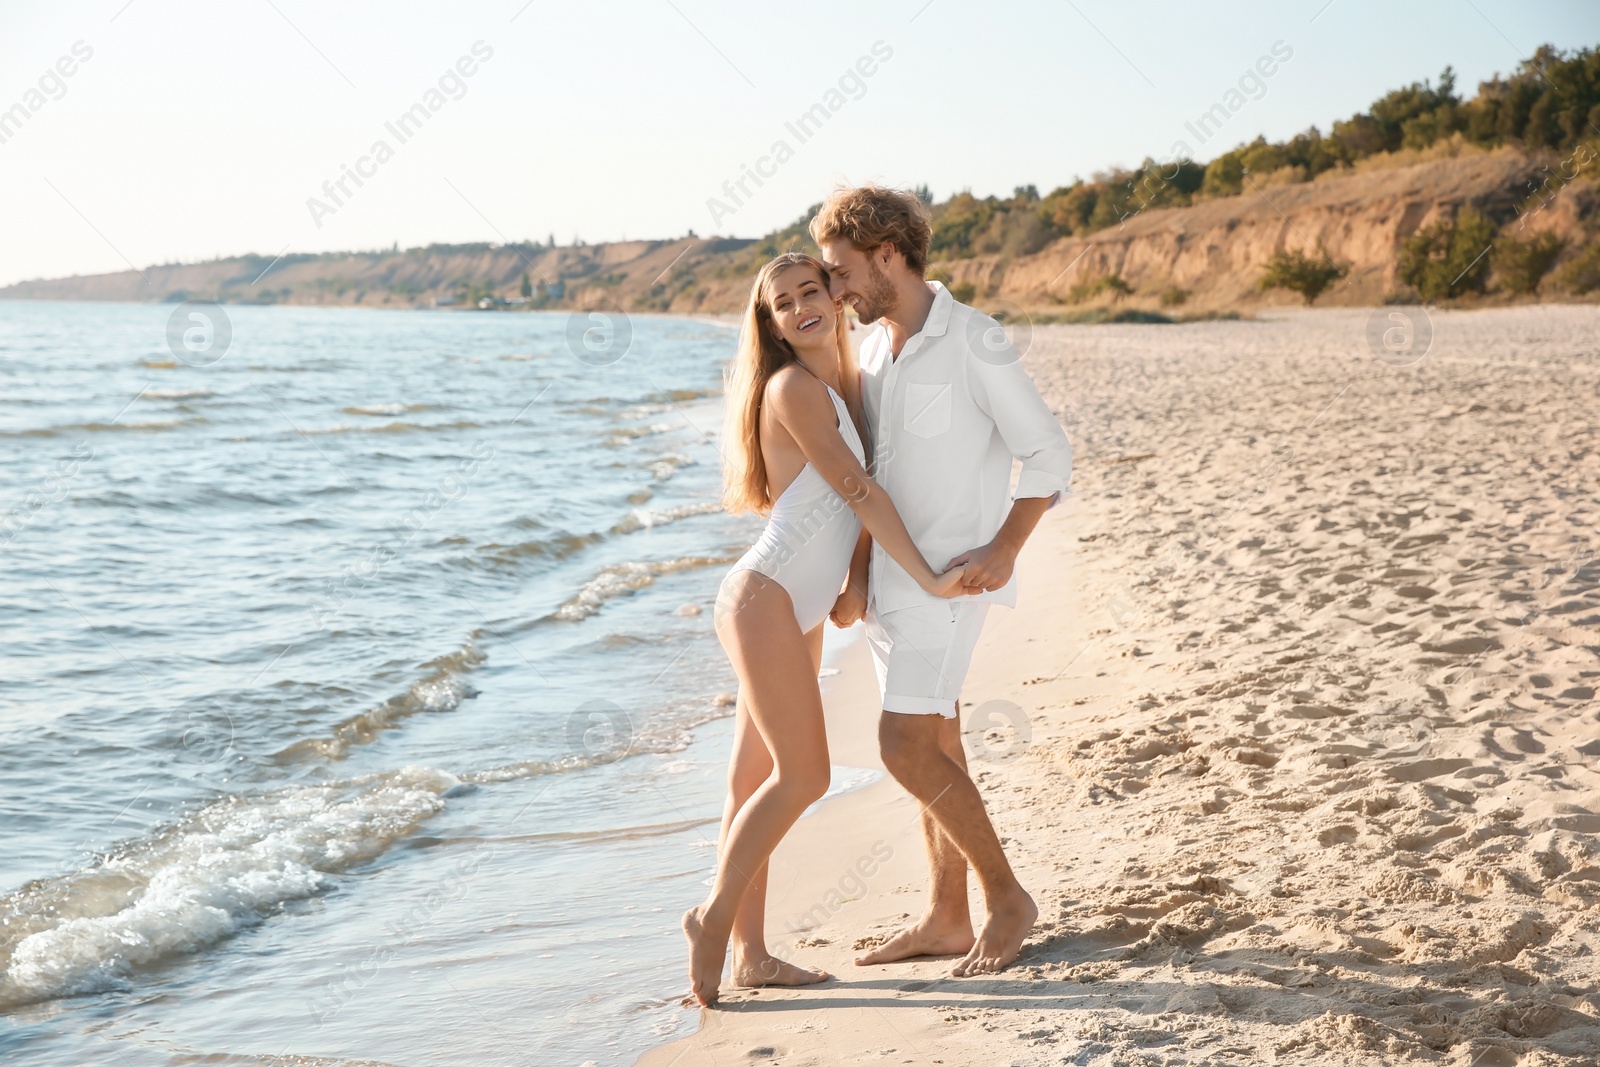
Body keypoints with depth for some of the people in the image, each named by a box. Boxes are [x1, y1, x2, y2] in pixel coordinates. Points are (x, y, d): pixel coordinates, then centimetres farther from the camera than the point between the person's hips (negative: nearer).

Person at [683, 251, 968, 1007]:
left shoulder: (849, 386, 13)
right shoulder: (792, 388, -13)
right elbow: (857, 493, -16)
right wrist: (928, 579, -16)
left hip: (800, 611, 8)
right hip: (764, 599, -8)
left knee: (758, 780, 9)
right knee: (803, 775, -9)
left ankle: (750, 954, 13)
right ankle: (715, 917, 6)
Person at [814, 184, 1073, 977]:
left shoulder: (975, 344, -14)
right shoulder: (876, 348, 10)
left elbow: (1048, 454, -12)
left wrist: (1005, 548, -22)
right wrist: (856, 577, 4)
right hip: (893, 576, 8)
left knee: (904, 747, -14)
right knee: (934, 749, 12)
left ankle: (1005, 896, 2)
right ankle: (945, 919, 21)